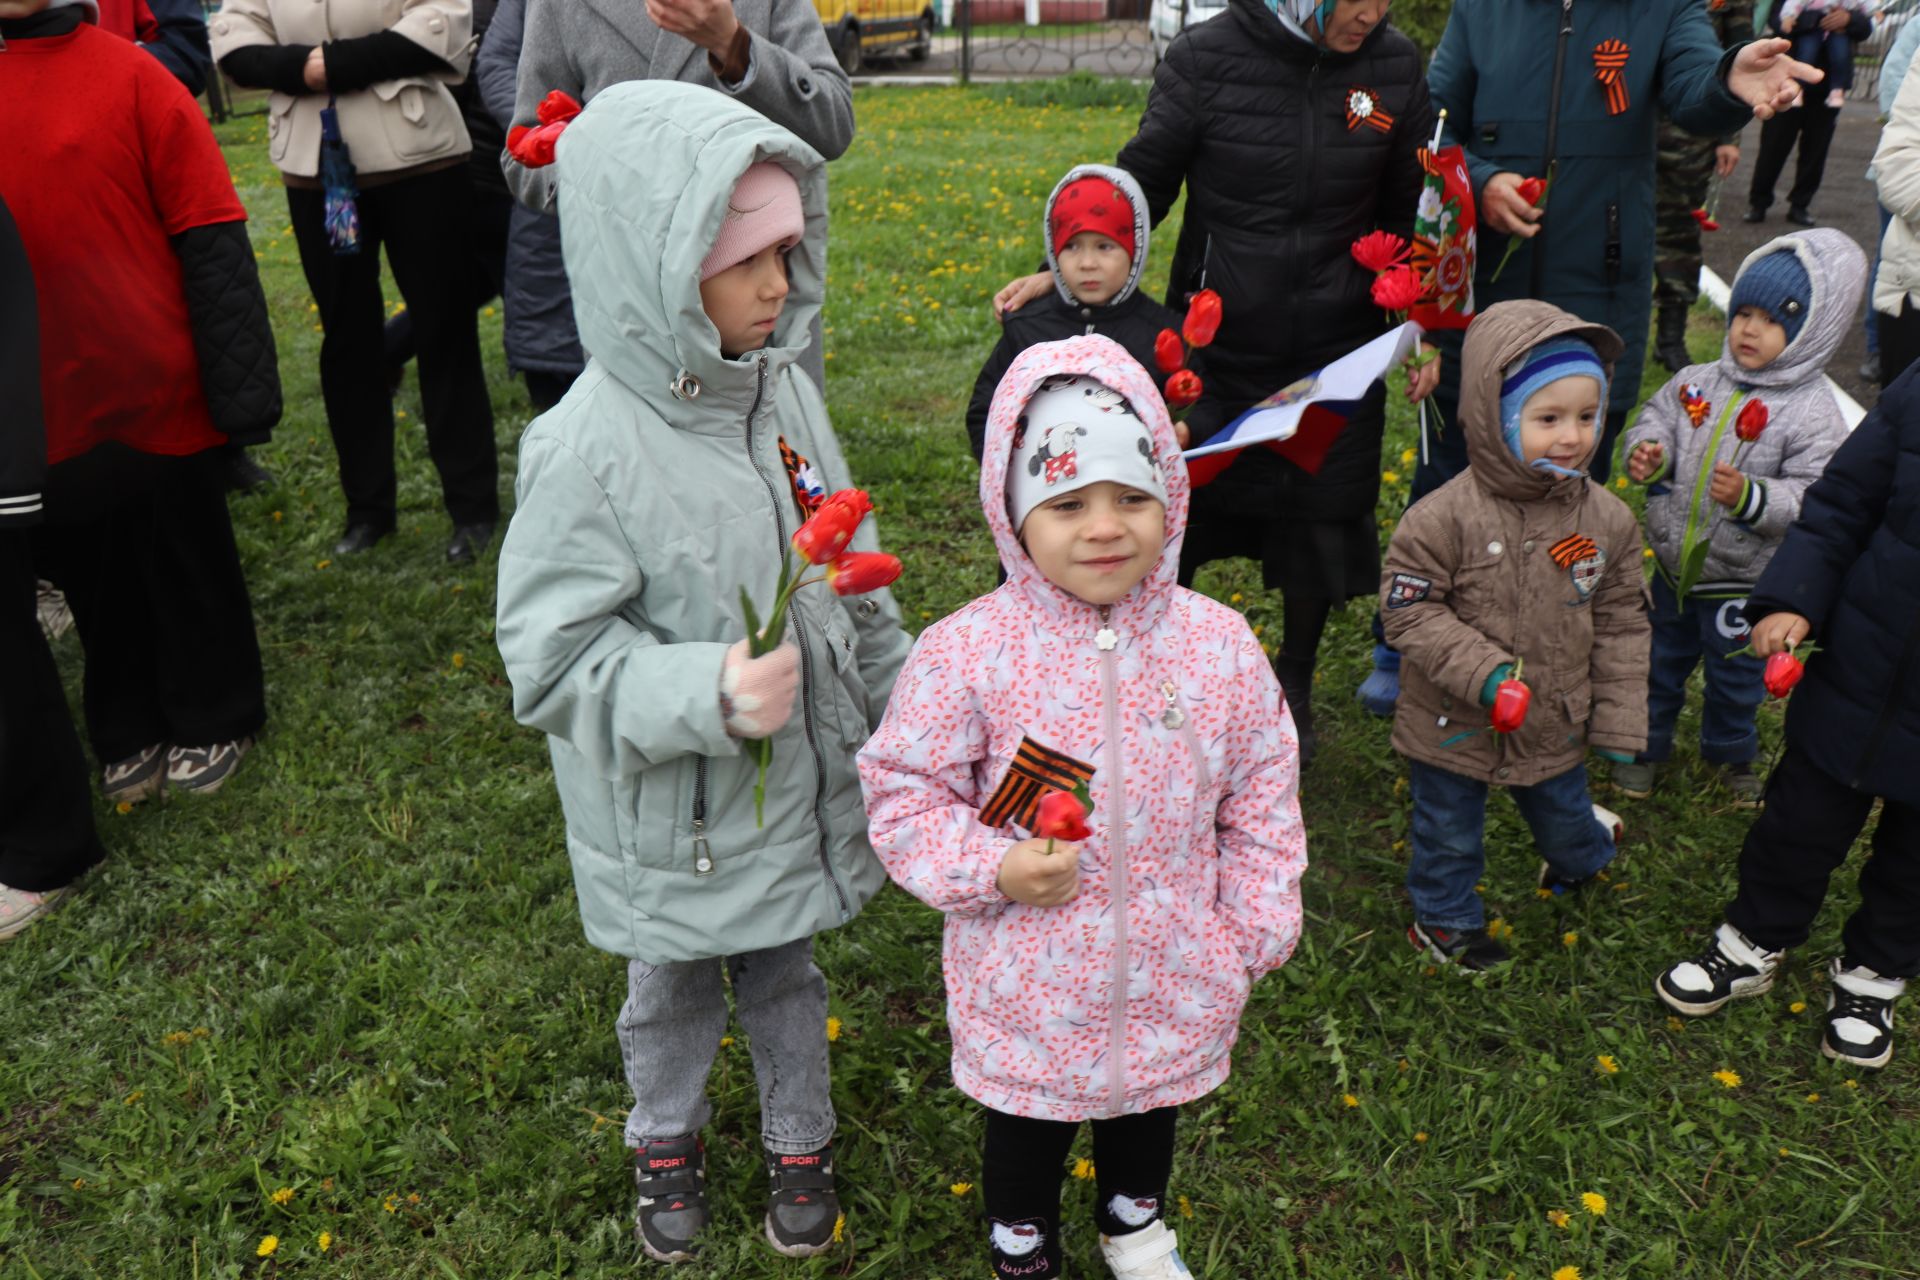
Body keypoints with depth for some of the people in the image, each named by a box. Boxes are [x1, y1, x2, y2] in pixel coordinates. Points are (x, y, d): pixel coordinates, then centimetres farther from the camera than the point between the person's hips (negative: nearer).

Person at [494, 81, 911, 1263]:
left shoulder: (784, 390, -8)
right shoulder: (588, 451, -26)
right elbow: (555, 662, -22)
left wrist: (898, 705, 12)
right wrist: (707, 696, -36)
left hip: (800, 782, 4)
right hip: (673, 814, -4)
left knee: (786, 973, 25)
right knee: (676, 988, 23)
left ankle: (801, 1140, 51)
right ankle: (667, 1139, 53)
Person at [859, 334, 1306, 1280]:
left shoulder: (1219, 646, -12)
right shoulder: (968, 653, -21)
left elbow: (1261, 794, -1)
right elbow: (903, 787, -11)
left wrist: (1253, 931, 3)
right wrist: (990, 868, -24)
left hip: (1173, 983, 3)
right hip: (1028, 985, -2)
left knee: (1148, 1115, 29)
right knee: (1026, 1132, 22)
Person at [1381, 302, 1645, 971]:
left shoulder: (1608, 521, -10)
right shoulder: (1445, 516, -24)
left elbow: (1621, 625, -1)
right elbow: (1409, 610, -20)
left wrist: (1618, 724, 1)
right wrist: (1484, 674, -28)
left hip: (1556, 727, 4)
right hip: (1452, 728, -3)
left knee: (1562, 815, 29)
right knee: (1448, 834, 18)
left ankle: (1585, 851, 64)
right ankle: (1444, 916, 46)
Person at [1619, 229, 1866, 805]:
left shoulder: (1814, 414, -18)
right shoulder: (1698, 381, -5)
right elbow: (1657, 417, 6)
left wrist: (1751, 496, -37)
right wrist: (1647, 451, -16)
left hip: (1741, 581, -3)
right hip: (1674, 563, 3)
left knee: (1735, 676, 18)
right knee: (1659, 659, 21)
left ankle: (1731, 754, 44)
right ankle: (1646, 744, 41)